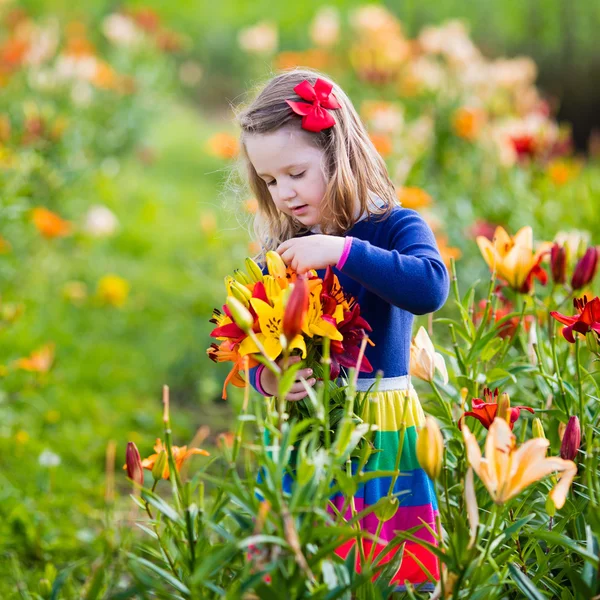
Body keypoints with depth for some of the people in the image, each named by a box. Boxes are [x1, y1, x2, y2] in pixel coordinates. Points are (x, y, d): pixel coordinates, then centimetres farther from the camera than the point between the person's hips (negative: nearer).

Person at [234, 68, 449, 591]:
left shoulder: (394, 228, -5)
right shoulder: (280, 250, 7)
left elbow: (430, 287, -26)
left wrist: (343, 250, -28)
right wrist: (267, 379, -16)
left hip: (382, 428, -3)